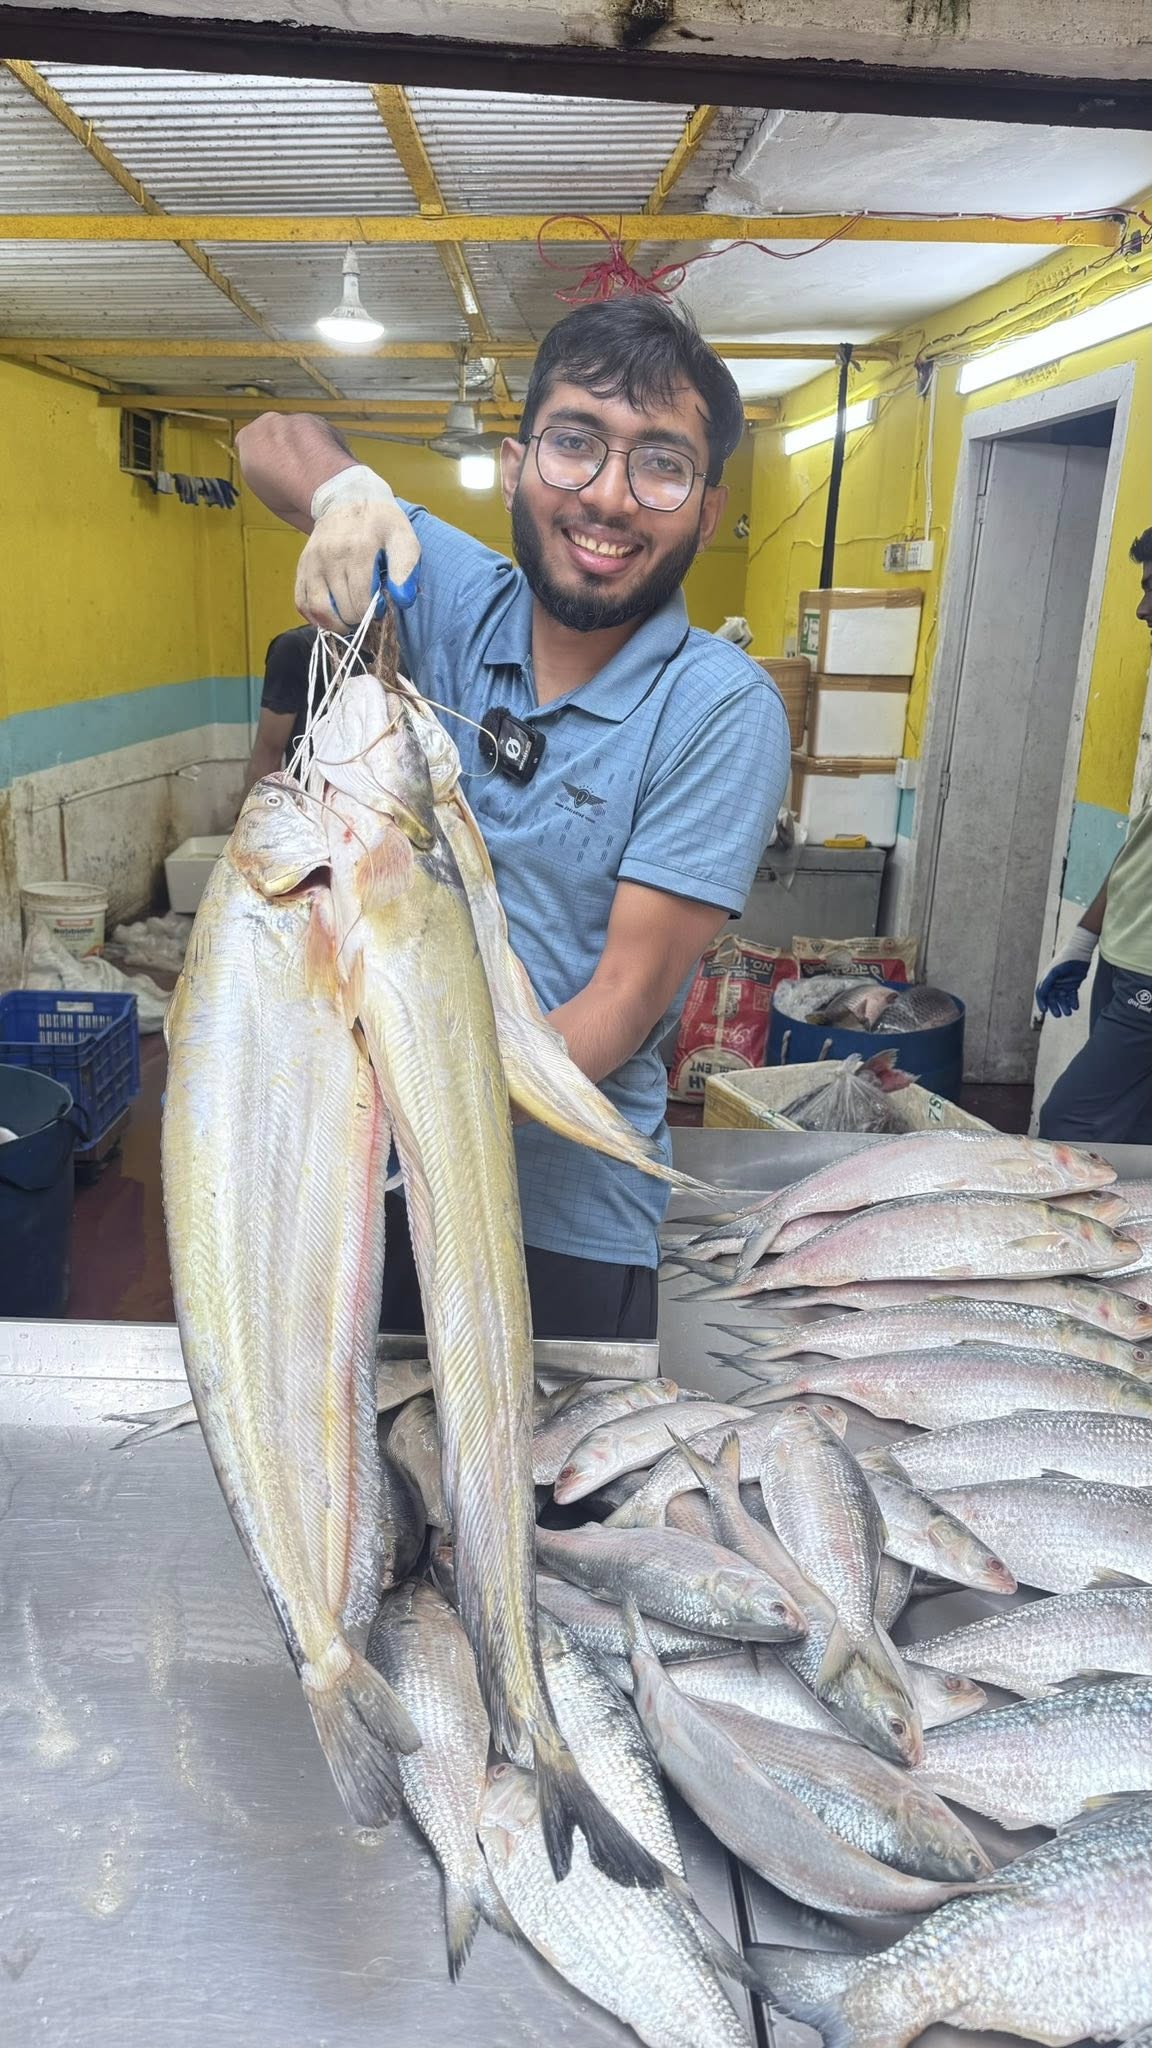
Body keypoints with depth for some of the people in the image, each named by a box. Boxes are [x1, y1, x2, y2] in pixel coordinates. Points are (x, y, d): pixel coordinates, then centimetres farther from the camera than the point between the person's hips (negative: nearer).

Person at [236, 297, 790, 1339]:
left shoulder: (721, 708, -15)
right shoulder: (456, 596, -4)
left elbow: (627, 996, -20)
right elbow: (273, 437, 7)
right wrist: (350, 491, -17)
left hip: (570, 1215, -3)